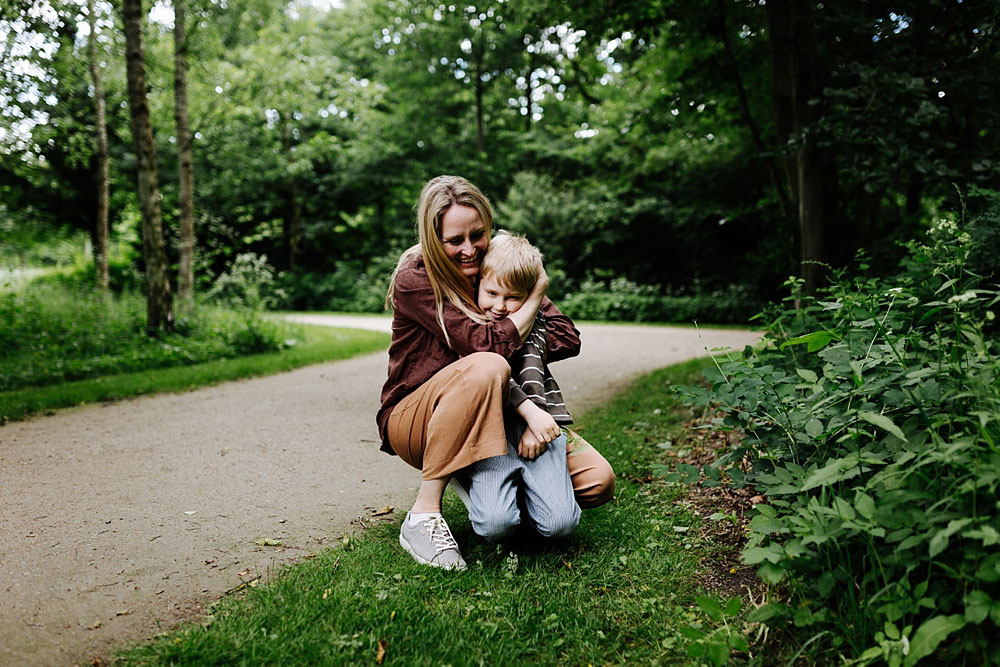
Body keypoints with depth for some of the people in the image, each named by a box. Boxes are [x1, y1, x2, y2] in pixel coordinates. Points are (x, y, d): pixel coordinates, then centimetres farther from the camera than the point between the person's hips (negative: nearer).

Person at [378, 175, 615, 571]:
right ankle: (423, 516, -29)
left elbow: (566, 337, -8)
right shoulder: (414, 278, -16)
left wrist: (509, 353, -22)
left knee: (597, 482, -11)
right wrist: (536, 294, -14)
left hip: (498, 421, 5)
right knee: (486, 367, -39)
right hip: (414, 422, -5)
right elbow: (489, 344, -26)